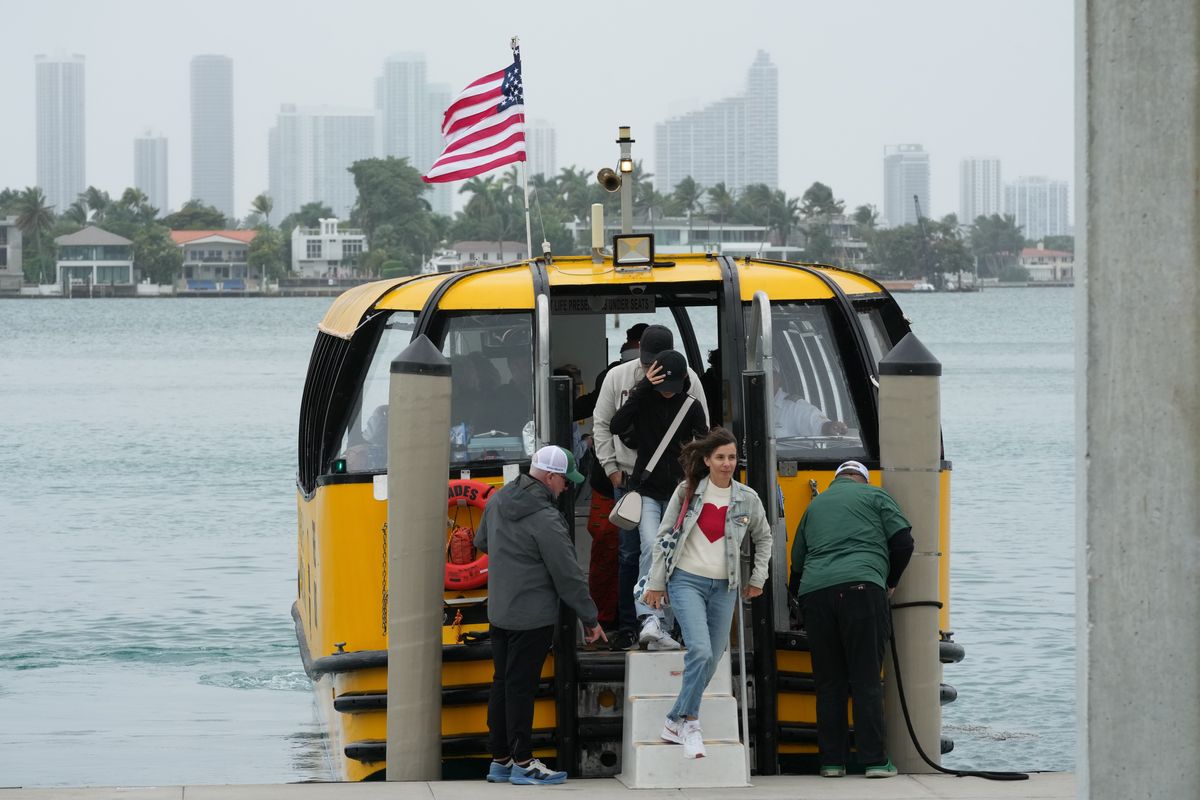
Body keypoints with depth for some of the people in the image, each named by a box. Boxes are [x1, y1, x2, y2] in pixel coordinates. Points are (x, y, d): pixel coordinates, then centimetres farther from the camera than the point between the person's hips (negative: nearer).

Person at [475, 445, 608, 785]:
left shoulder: (498, 500, 5)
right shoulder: (545, 519, -20)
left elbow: (482, 542, 23)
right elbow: (568, 575, -16)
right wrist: (590, 619, -7)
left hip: (498, 613, 8)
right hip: (532, 617, -8)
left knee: (502, 683, 13)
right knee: (521, 687, -3)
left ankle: (499, 760, 20)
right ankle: (522, 764, 3)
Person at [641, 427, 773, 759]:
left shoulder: (748, 499, 4)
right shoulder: (687, 492, -2)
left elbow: (763, 538, 21)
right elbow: (664, 536, 4)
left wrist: (758, 578, 16)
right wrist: (656, 582, 3)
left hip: (724, 587, 4)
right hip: (686, 581, -4)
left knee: (711, 660, 5)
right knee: (700, 651, -21)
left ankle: (675, 723, 18)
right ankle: (689, 722, -9)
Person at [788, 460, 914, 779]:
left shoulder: (814, 505, 28)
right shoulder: (874, 496, 15)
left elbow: (797, 562, 29)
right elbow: (903, 541, 6)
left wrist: (797, 595, 38)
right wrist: (890, 582, 19)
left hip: (814, 594, 4)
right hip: (861, 588, -4)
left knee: (828, 682, 8)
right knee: (866, 680, -4)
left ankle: (831, 761, 6)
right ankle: (874, 760, -7)